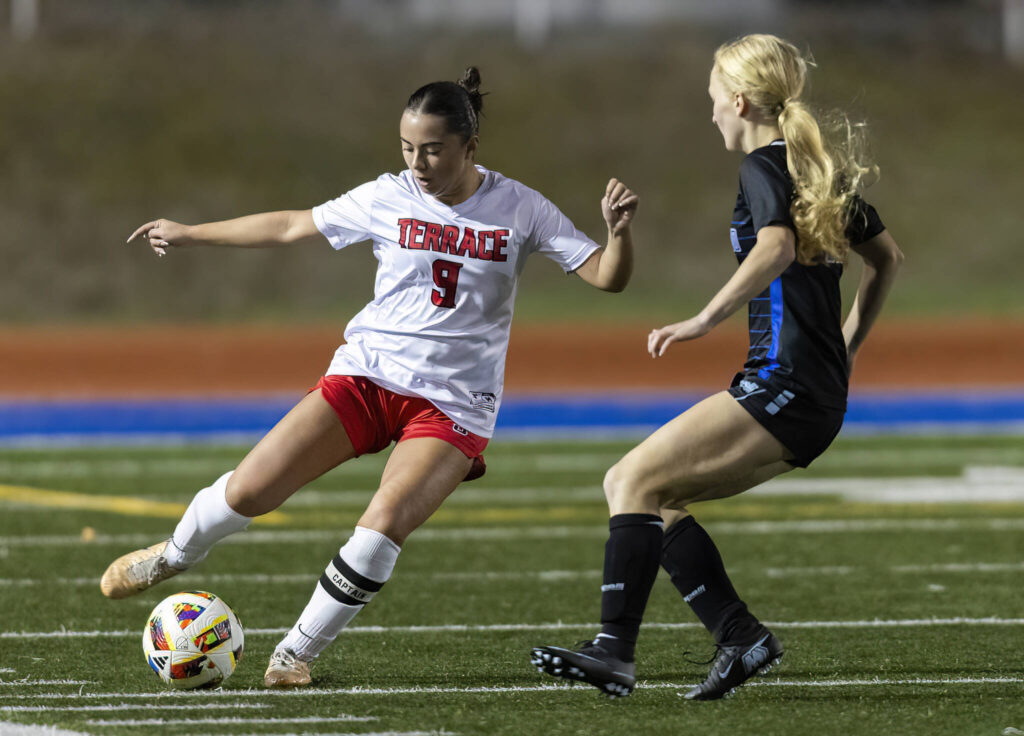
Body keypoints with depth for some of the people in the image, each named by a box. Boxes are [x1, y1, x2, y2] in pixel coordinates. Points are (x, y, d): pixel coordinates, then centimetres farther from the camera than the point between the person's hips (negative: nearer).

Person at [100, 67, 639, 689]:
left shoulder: (519, 209, -3)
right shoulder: (387, 199, 1)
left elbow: (607, 277, -3)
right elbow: (290, 228, 13)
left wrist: (619, 232, -25)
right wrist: (189, 235, 18)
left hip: (454, 404, -2)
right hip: (368, 374, 2)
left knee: (386, 523, -27)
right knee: (249, 491, -11)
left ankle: (298, 652, -8)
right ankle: (175, 555, 24)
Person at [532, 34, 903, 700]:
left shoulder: (765, 166, -7)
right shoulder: (822, 169, 20)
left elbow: (776, 246, -28)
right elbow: (887, 258, 30)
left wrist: (706, 320, -29)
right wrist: (846, 349, 37)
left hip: (784, 387, -9)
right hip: (819, 398, 9)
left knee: (635, 479, -13)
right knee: (650, 497, 11)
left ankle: (616, 651, -22)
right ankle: (740, 635, 2)